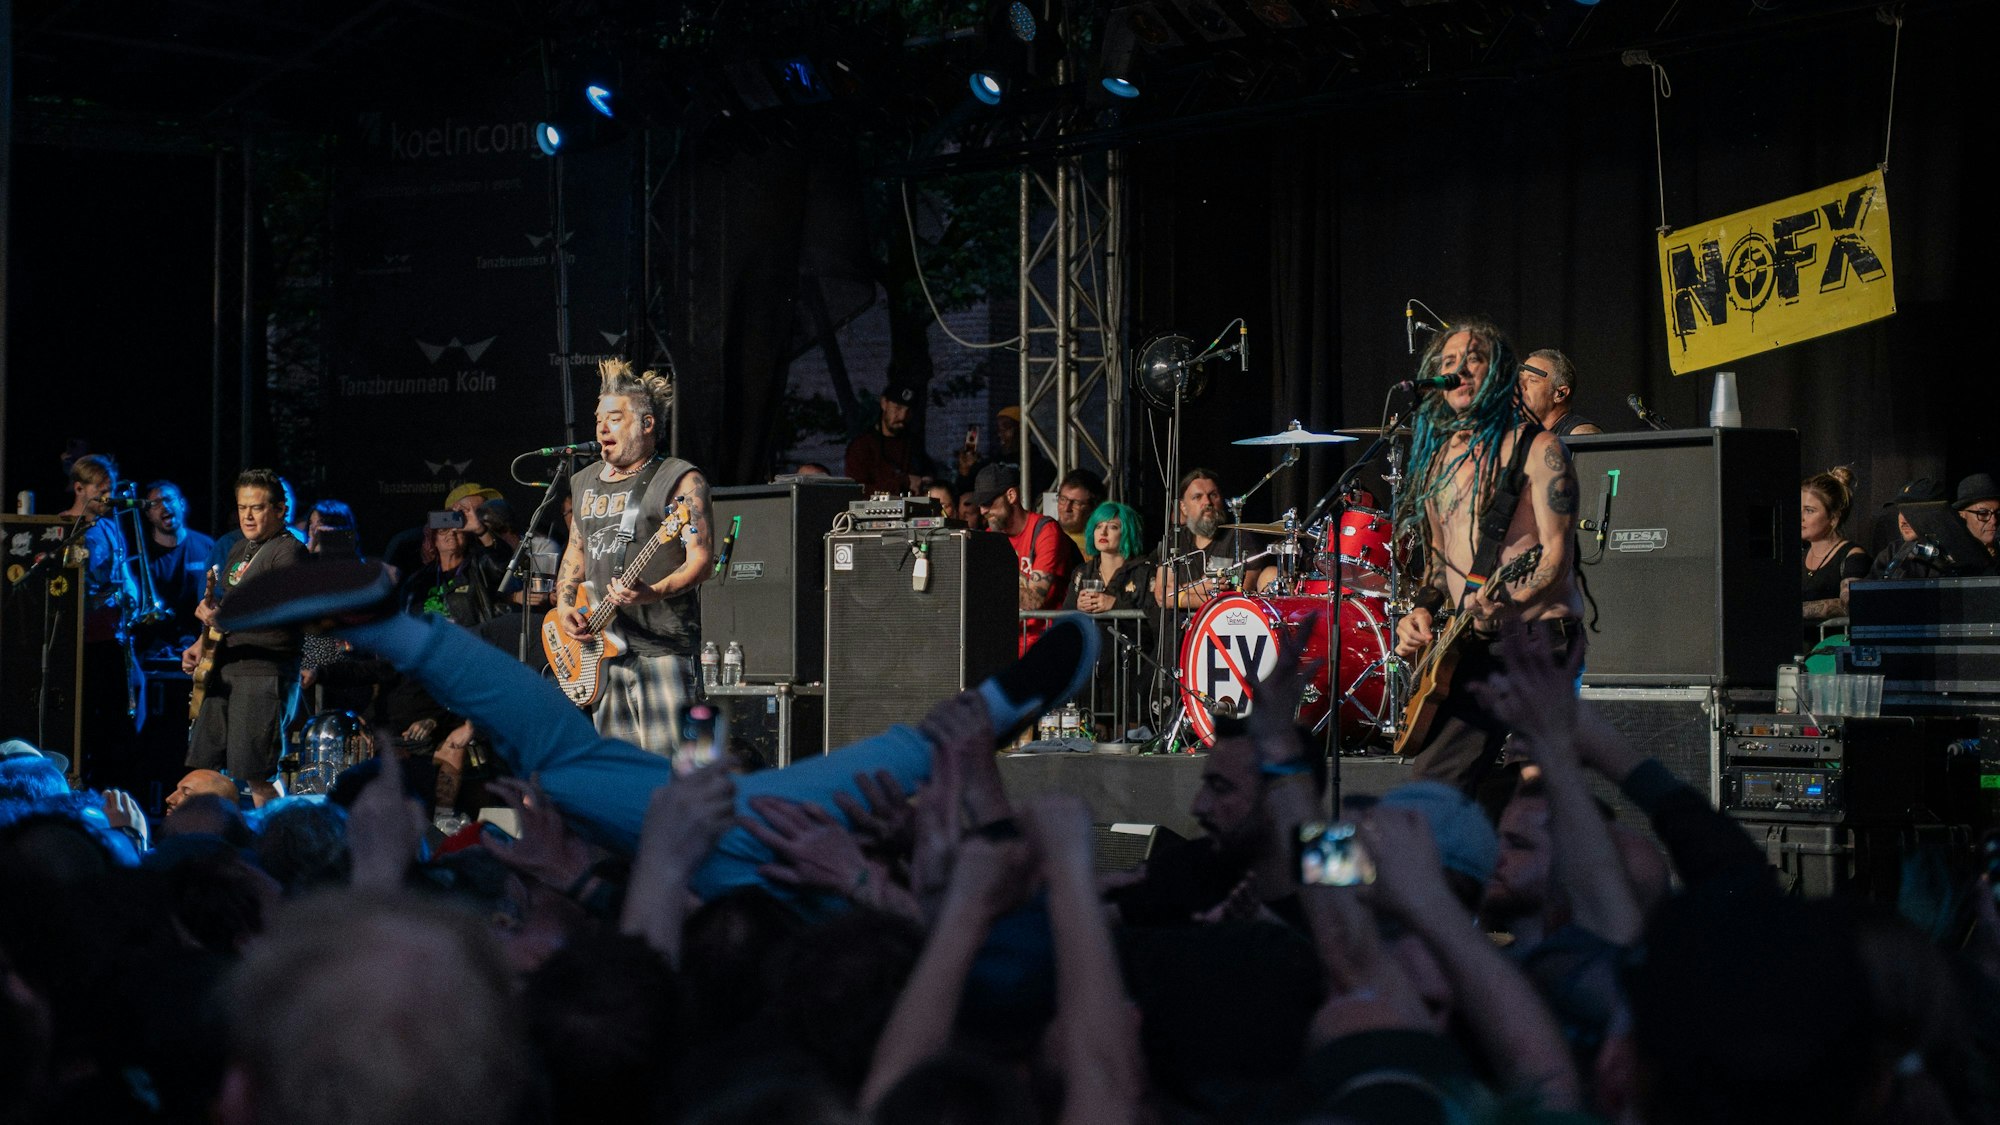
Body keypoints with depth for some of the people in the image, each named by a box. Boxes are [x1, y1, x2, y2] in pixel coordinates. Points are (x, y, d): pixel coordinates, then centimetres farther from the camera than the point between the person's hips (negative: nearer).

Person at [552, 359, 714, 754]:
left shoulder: (679, 480, -5)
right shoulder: (586, 482, 17)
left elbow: (701, 558, -12)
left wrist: (653, 593, -28)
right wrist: (565, 605, 7)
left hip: (662, 645, -7)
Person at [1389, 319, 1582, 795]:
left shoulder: (1536, 448, -3)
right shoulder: (1438, 458, 18)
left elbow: (1557, 551, -12)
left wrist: (1509, 603, -29)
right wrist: (1421, 612, 6)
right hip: (1465, 641, 7)